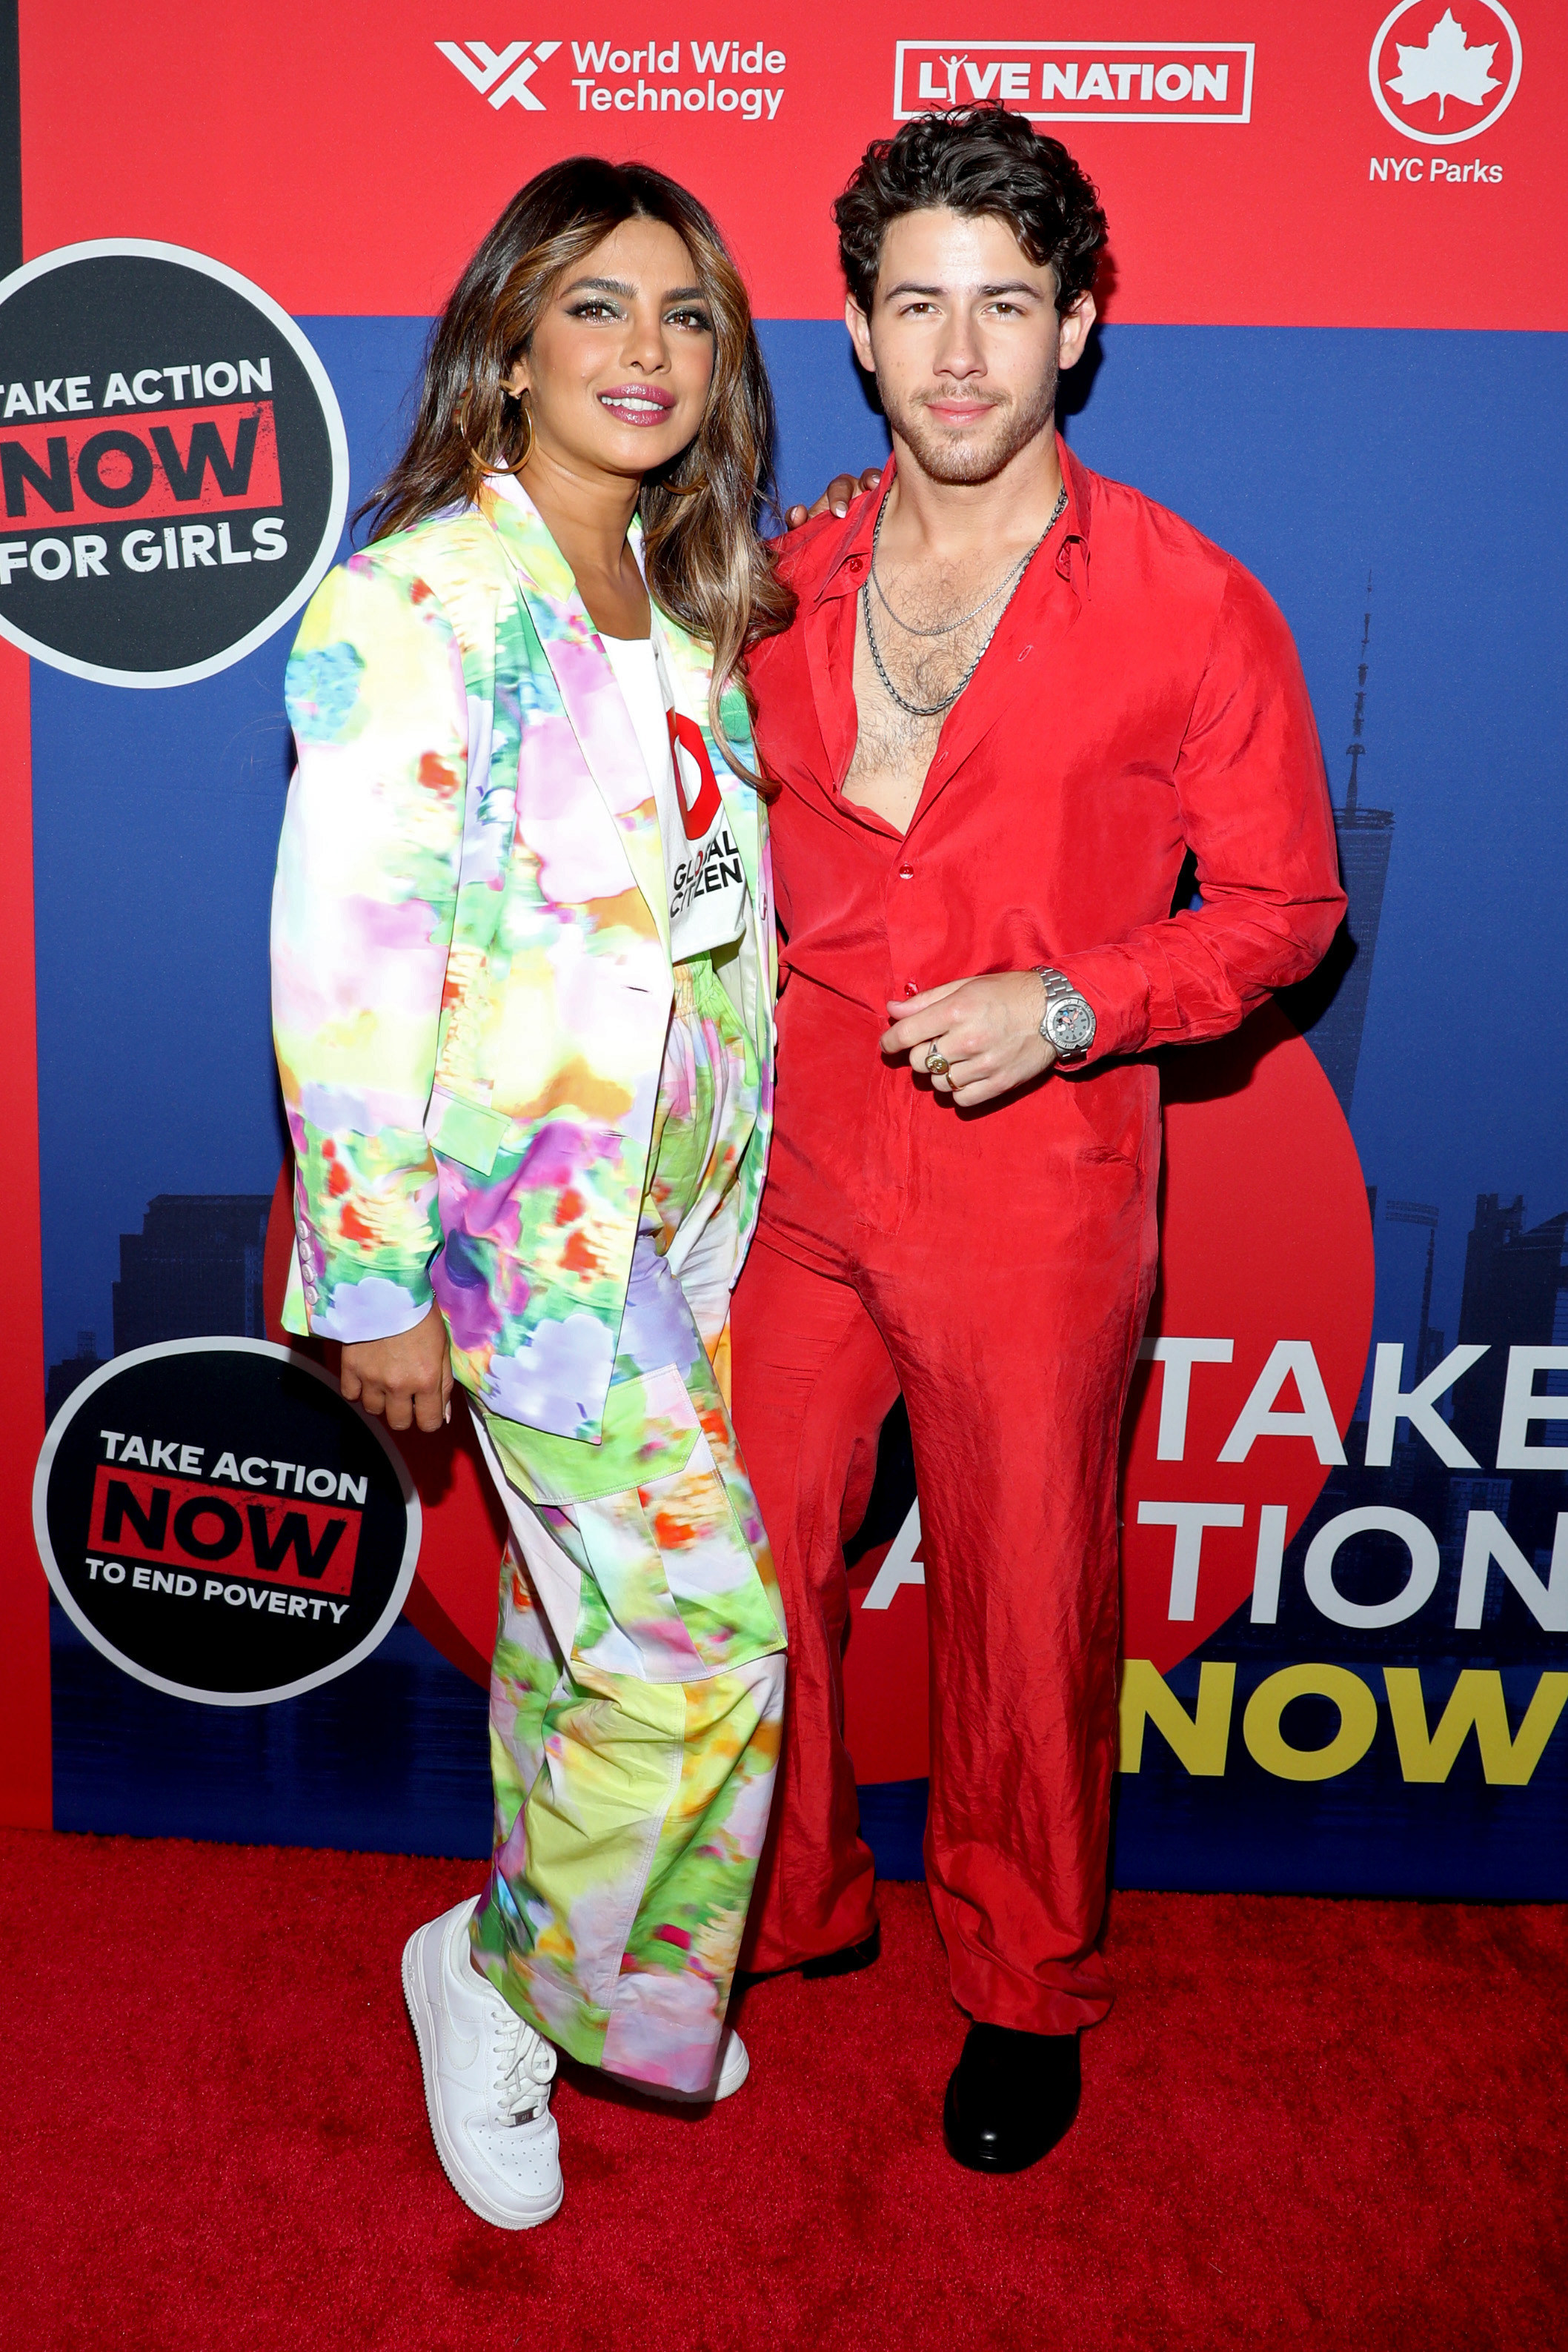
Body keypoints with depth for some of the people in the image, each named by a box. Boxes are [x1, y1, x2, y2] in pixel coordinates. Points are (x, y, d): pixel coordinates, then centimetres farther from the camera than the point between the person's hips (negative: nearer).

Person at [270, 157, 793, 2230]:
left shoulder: (681, 599, 10)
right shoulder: (423, 604, -14)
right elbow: (341, 967, -17)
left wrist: (733, 1171, 15)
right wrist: (374, 1281, -15)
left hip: (681, 1196, 7)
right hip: (523, 1209, -7)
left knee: (584, 1606, 17)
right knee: (705, 1635, -5)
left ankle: (569, 1959, 37)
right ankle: (497, 1974, 21)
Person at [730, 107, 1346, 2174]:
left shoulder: (1192, 609, -6)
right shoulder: (785, 583, 6)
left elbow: (1283, 903, -2)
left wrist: (1068, 1004, -16)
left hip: (1034, 1205, -4)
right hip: (795, 1174, 4)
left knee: (1026, 1611, 11)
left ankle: (1028, 1990, 37)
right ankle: (787, 1908, 42)